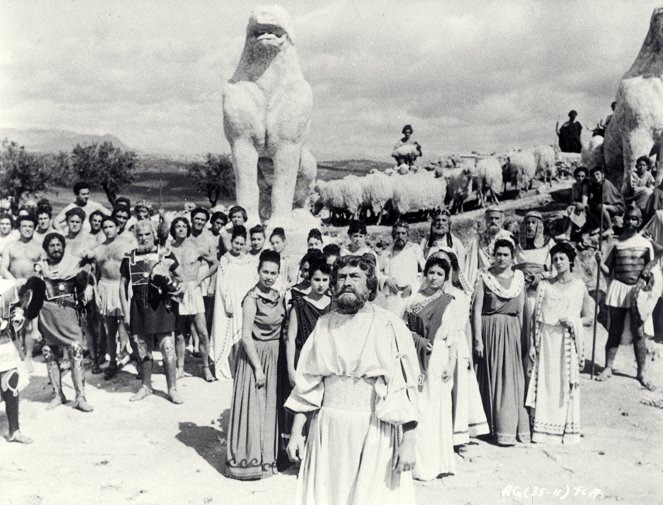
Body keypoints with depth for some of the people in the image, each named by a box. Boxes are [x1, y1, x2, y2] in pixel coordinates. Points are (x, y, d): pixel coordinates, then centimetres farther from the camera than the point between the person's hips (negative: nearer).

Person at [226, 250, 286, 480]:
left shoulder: (278, 297, 6)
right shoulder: (252, 298, -15)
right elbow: (246, 336, -17)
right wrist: (258, 367, -18)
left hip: (274, 357, 7)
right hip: (255, 355, -7)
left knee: (270, 407, 15)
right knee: (253, 407, 1)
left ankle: (266, 456, 29)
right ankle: (249, 460, 14)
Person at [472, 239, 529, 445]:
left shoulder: (518, 278, 7)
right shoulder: (484, 278, -2)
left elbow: (521, 310, 9)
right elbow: (477, 310, -5)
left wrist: (520, 335, 3)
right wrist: (478, 339, -11)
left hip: (512, 331, 2)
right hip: (490, 329, -2)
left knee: (513, 378, 4)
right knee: (492, 376, 2)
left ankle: (514, 427, 12)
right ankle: (494, 427, 10)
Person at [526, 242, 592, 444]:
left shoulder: (579, 285, 4)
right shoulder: (544, 285, 6)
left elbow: (588, 317, 9)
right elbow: (537, 317, 5)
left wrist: (573, 321, -10)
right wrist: (532, 344, 0)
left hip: (568, 340, -1)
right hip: (546, 339, 1)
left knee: (568, 383, 1)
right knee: (546, 382, 0)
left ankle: (568, 431, 11)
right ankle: (544, 430, 7)